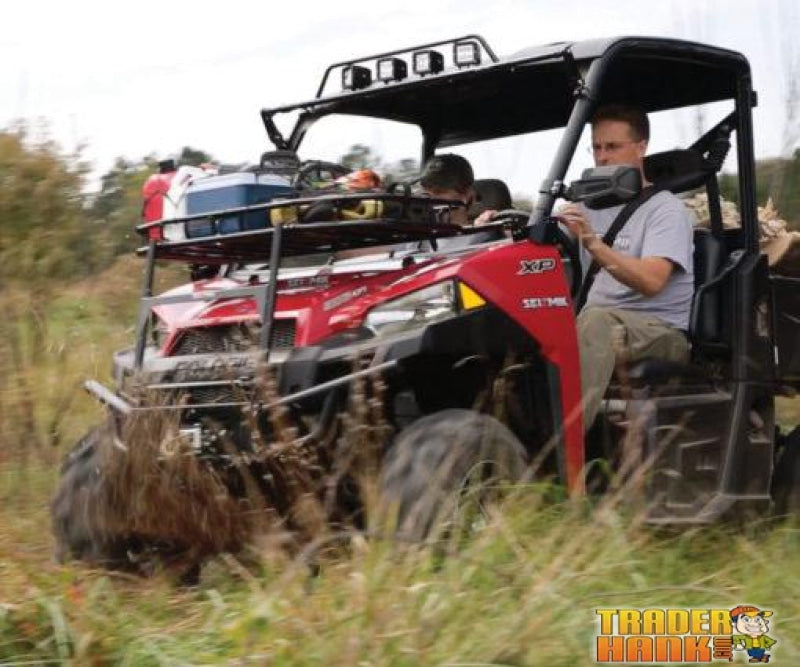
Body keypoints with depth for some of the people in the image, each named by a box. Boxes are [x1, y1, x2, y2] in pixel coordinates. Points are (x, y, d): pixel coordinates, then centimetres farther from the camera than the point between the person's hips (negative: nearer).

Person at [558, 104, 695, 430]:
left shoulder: (666, 208, -4)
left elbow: (651, 281, -21)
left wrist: (592, 242, -32)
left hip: (660, 331, -6)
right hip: (600, 329, 6)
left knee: (597, 320, -37)